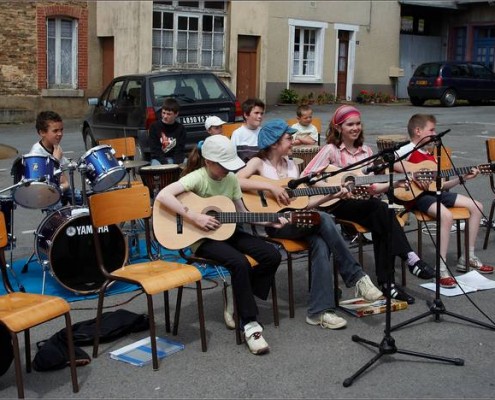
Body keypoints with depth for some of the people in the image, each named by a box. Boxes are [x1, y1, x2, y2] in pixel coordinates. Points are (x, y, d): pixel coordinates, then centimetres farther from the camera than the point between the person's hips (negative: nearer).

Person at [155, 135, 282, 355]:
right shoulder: (197, 178, -17)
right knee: (240, 263, -33)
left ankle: (240, 299, 3)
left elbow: (242, 212, 11)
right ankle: (250, 324, -22)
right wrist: (194, 217, -32)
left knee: (272, 256, -10)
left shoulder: (231, 179, 2)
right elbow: (163, 196, -31)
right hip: (202, 238, -7)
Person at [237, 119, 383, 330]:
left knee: (321, 245, -27)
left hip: (297, 221, 6)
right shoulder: (259, 163, 1)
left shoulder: (292, 165, 18)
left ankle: (320, 311, -26)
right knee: (323, 219, -28)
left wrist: (331, 195, 6)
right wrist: (271, 187, -21)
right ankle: (356, 277, -20)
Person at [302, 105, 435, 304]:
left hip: (364, 202, 5)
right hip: (338, 204, -5)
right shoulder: (331, 150, -4)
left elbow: (372, 186, 15)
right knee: (381, 208, -32)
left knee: (381, 224, -28)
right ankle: (410, 258, -33)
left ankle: (386, 281, -21)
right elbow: (306, 176, -13)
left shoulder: (366, 151, 14)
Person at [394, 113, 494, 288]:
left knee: (476, 206, 5)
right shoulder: (408, 150, -6)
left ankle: (468, 257, 13)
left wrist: (462, 178, 15)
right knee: (446, 215, -35)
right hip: (416, 196, -9)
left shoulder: (431, 156, 22)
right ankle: (442, 268, -27)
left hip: (434, 192, 10)